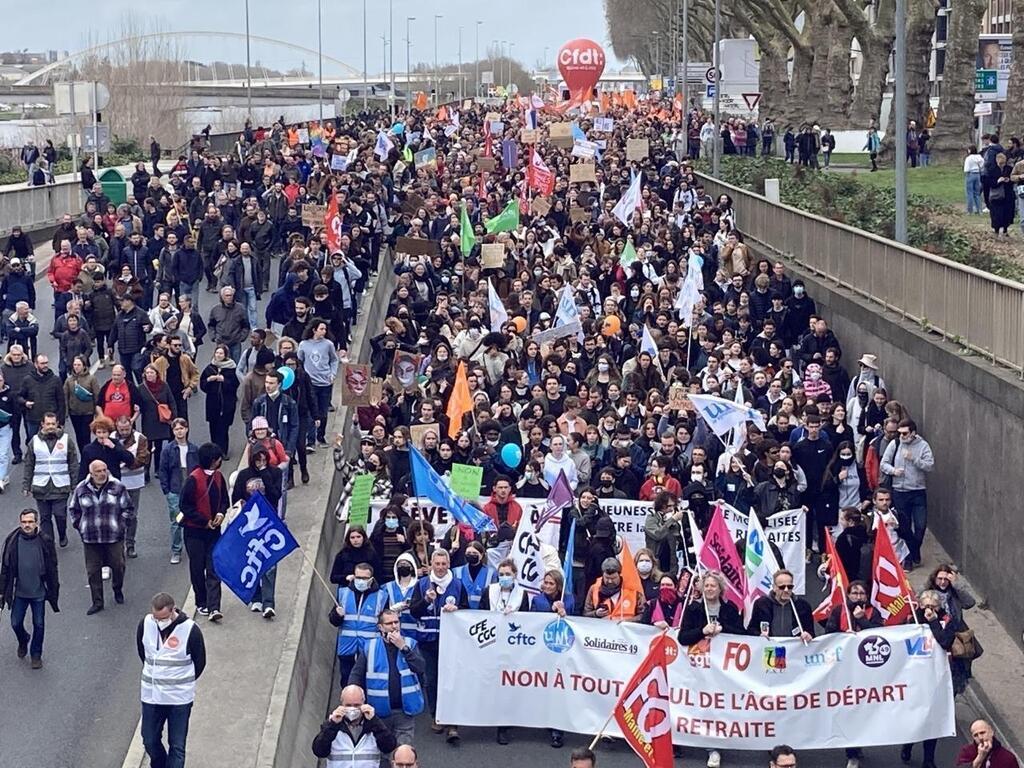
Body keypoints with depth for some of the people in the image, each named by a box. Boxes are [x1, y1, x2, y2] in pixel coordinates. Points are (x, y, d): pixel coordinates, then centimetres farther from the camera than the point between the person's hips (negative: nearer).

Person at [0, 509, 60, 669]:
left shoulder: (45, 541, -10)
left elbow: (52, 568, -2)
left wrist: (53, 591, -1)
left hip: (39, 592, -1)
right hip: (19, 592, 1)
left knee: (39, 624, 9)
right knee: (16, 623, 9)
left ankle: (36, 654, 29)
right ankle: (23, 641, 42)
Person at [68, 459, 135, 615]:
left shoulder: (117, 487, -4)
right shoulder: (81, 489, -1)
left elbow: (128, 509, 4)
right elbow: (72, 509, 13)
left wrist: (121, 524, -2)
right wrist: (80, 526, 5)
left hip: (114, 537, -1)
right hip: (90, 539, 1)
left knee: (118, 566, 7)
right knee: (93, 571, 4)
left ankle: (118, 590, 37)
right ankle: (97, 602, 14)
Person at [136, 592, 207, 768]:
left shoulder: (190, 630, -17)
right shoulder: (145, 624, -7)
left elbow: (200, 663, -3)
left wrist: (183, 683, 7)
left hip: (180, 699, -4)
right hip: (151, 695, 4)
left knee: (177, 746, 2)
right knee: (150, 741, 14)